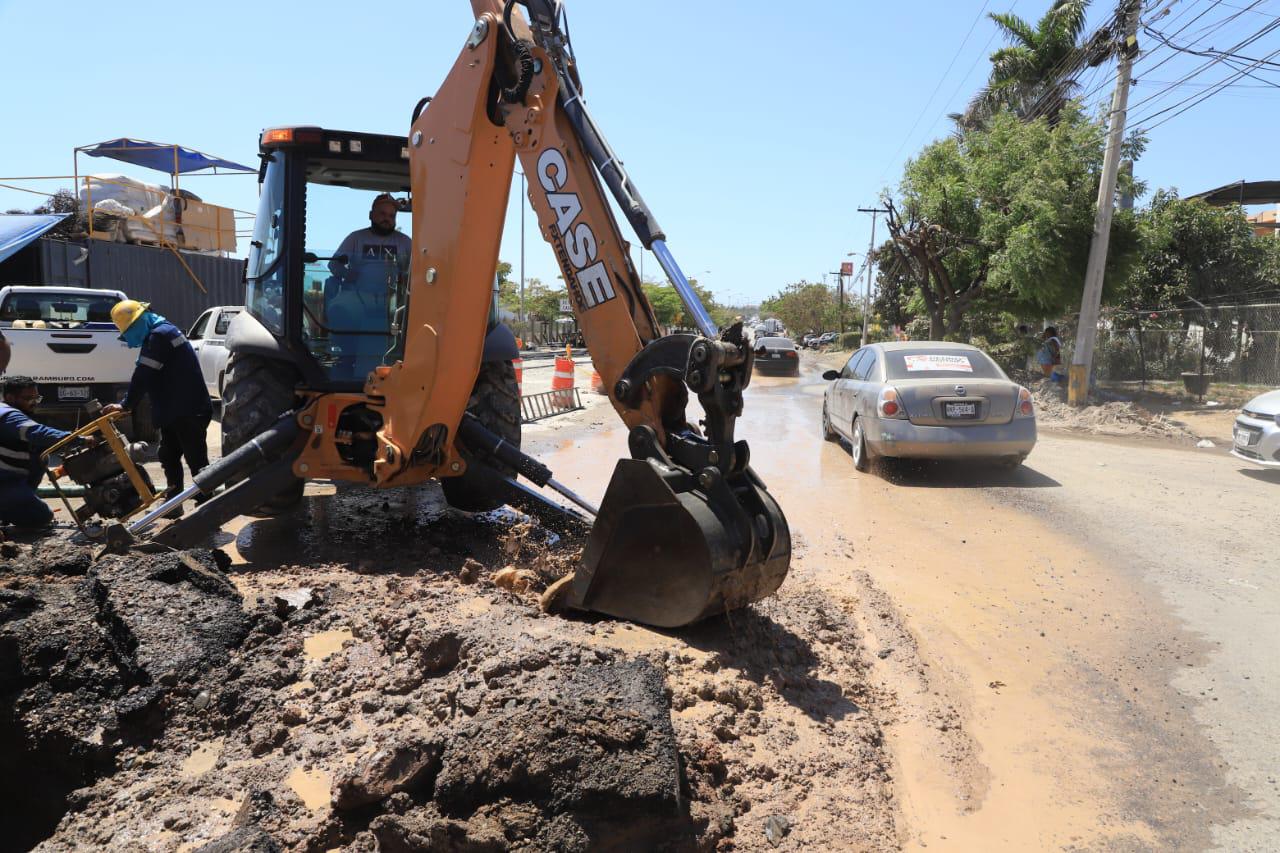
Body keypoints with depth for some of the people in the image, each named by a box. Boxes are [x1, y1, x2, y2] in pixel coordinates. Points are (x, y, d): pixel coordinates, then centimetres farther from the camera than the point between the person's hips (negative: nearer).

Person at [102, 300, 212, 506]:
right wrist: (129, 405, 13)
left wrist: (126, 404, -11)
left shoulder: (160, 335, -15)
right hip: (174, 411, 11)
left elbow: (143, 376, -17)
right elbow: (145, 377, 20)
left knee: (195, 459, -6)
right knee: (169, 457, 16)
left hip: (189, 411, -11)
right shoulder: (157, 335, 18)